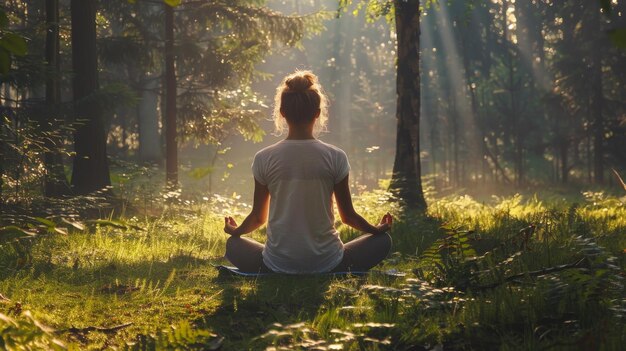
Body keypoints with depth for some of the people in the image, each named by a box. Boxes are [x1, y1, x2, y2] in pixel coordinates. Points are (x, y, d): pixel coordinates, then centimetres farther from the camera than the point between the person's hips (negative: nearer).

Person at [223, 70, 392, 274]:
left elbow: (258, 217, 7)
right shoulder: (335, 157, -7)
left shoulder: (264, 159, -5)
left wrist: (235, 231, 29)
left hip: (277, 265, 1)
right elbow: (348, 216, 3)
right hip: (326, 264, -1)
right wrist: (377, 229, 24)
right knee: (383, 241, 22)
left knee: (233, 244, 30)